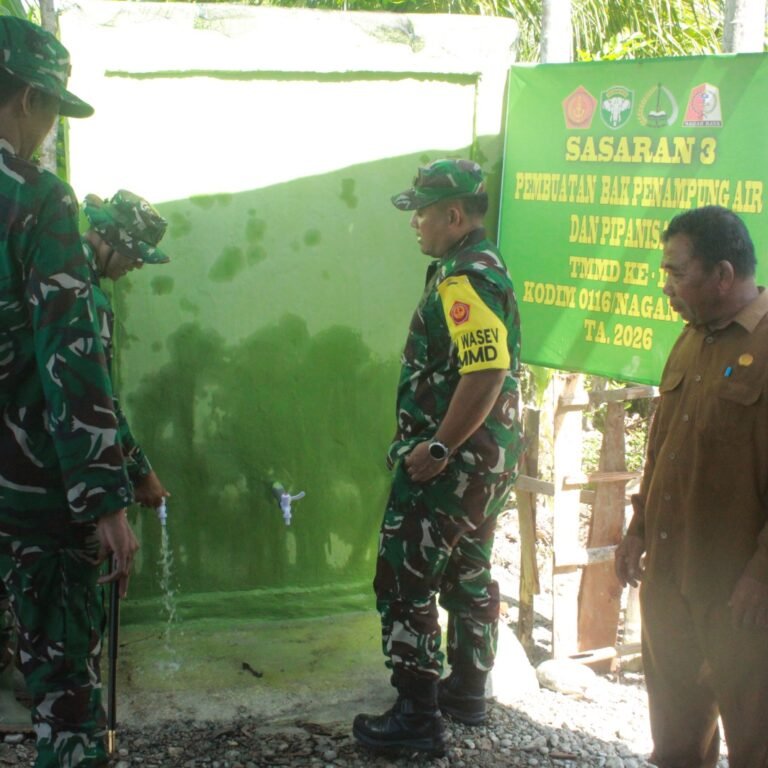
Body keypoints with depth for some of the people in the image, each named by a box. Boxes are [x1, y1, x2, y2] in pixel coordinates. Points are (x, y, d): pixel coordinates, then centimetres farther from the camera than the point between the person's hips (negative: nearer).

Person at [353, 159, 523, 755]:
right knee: (468, 575, 19)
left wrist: (438, 448, -24)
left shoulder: (465, 278, -20)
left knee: (404, 581, -3)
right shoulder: (484, 268, 13)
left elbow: (486, 373, -30)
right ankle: (468, 692, 33)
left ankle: (418, 716, 3)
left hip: (453, 461, -11)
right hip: (487, 460, 11)